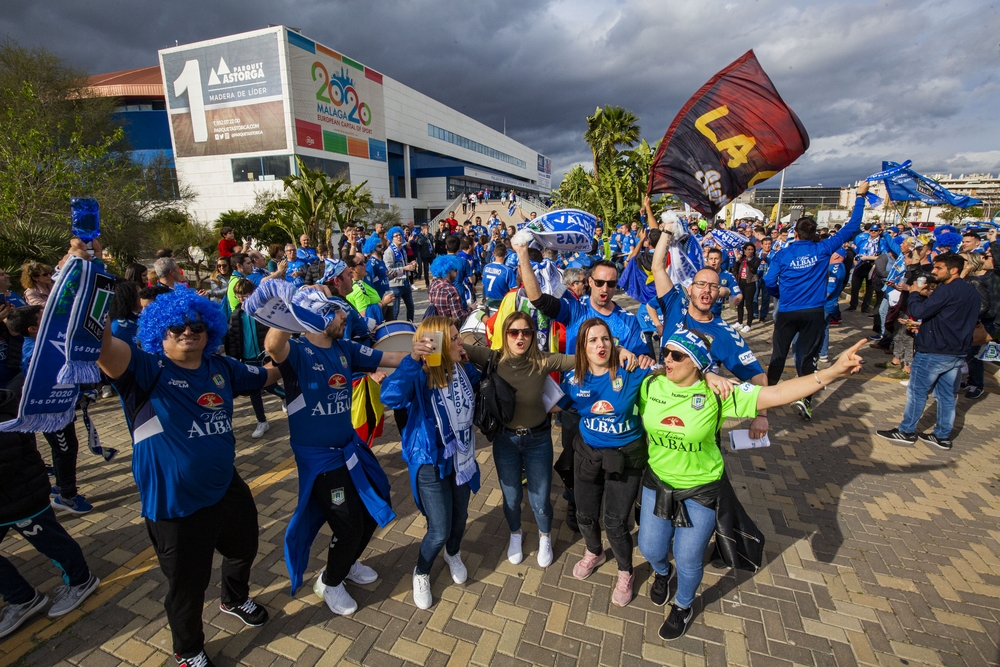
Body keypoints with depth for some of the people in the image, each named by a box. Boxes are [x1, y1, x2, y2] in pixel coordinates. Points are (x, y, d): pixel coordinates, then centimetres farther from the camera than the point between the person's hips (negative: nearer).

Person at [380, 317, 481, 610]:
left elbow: (479, 377, 17)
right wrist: (412, 360, -53)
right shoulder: (419, 377, -24)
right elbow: (390, 397, -43)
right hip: (431, 463, -5)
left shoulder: (464, 370, -7)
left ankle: (453, 555, 56)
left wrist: (466, 358, -3)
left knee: (460, 518, 21)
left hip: (462, 458, 6)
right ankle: (421, 572, 36)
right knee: (439, 531, 1)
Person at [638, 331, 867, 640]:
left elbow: (776, 394, -26)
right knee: (650, 548, 16)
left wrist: (831, 372, -33)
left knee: (688, 558, 12)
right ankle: (662, 571, 56)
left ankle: (684, 605, 47)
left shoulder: (717, 394, -22)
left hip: (701, 491, -2)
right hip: (658, 482, 3)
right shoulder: (650, 386, -15)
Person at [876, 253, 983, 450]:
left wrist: (914, 293, -5)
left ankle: (906, 431, 12)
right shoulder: (972, 292, 12)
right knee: (947, 395, 13)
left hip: (934, 352, -8)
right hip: (958, 353, 8)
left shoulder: (947, 289, -18)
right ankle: (943, 436, 20)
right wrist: (930, 296, 8)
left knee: (917, 392, 3)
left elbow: (918, 311, -22)